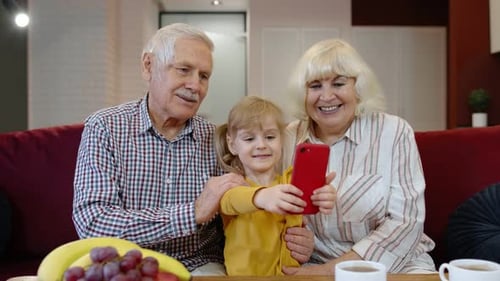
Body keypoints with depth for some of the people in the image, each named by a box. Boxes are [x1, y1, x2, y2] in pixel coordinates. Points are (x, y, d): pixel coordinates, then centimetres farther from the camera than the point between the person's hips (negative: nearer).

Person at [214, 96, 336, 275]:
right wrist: (260, 197, -41)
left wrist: (322, 195, -36)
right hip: (243, 274, -4)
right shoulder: (231, 184, 1)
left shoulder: (291, 180, 7)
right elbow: (230, 200, -21)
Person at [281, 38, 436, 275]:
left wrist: (331, 270, -20)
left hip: (395, 264, 0)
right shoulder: (288, 139, -1)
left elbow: (405, 222, -13)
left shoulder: (394, 132, -7)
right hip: (315, 265, 1)